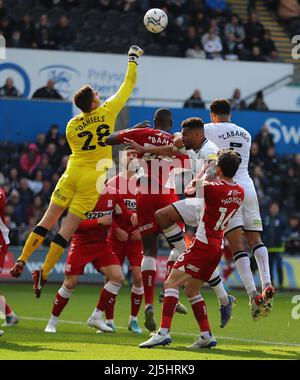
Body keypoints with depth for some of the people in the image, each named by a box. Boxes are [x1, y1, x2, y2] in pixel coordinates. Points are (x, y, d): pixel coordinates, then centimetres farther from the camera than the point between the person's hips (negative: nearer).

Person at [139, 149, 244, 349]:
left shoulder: (213, 188, -16)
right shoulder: (240, 192, 6)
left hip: (203, 245, -8)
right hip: (218, 247, 8)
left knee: (172, 283, -10)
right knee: (192, 290, 18)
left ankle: (164, 332, -21)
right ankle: (207, 336, 15)